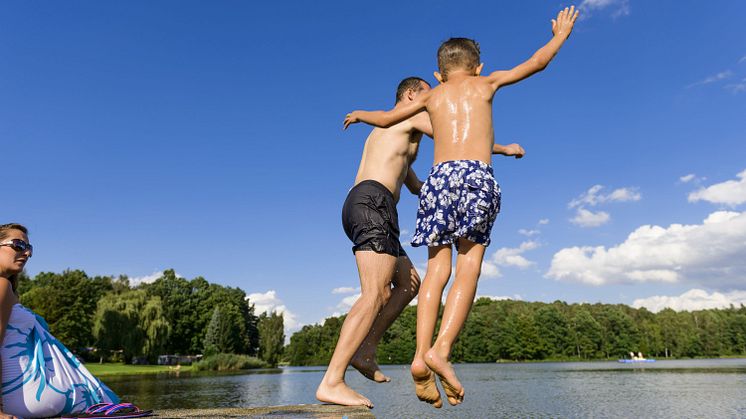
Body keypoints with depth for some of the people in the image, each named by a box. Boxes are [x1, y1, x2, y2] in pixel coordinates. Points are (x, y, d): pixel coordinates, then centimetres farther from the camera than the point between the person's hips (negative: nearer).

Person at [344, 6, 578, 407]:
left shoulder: (432, 94, 23)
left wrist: (360, 114, 48)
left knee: (437, 269, 2)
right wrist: (560, 36, 46)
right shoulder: (485, 83, 20)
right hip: (476, 176, -2)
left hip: (439, 176, 2)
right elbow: (537, 63, 27)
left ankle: (421, 354, -11)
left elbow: (386, 118, 27)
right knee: (468, 270, -2)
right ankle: (441, 349, -18)